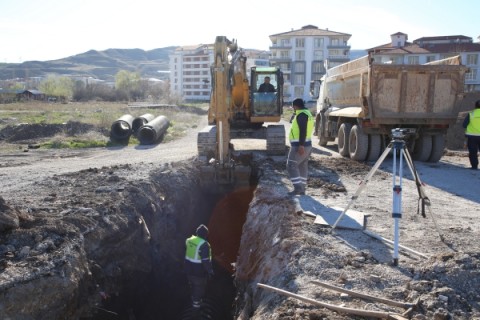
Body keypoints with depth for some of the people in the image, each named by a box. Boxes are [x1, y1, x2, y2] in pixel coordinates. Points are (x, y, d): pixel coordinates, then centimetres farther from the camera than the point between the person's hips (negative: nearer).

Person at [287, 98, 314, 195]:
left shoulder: (301, 114, -16)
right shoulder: (306, 113, 17)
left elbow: (303, 130, -26)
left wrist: (301, 145, -29)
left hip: (299, 146, -11)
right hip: (306, 145, 11)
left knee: (291, 166, -7)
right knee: (302, 167, 11)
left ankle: (298, 188, -11)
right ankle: (302, 189, 15)